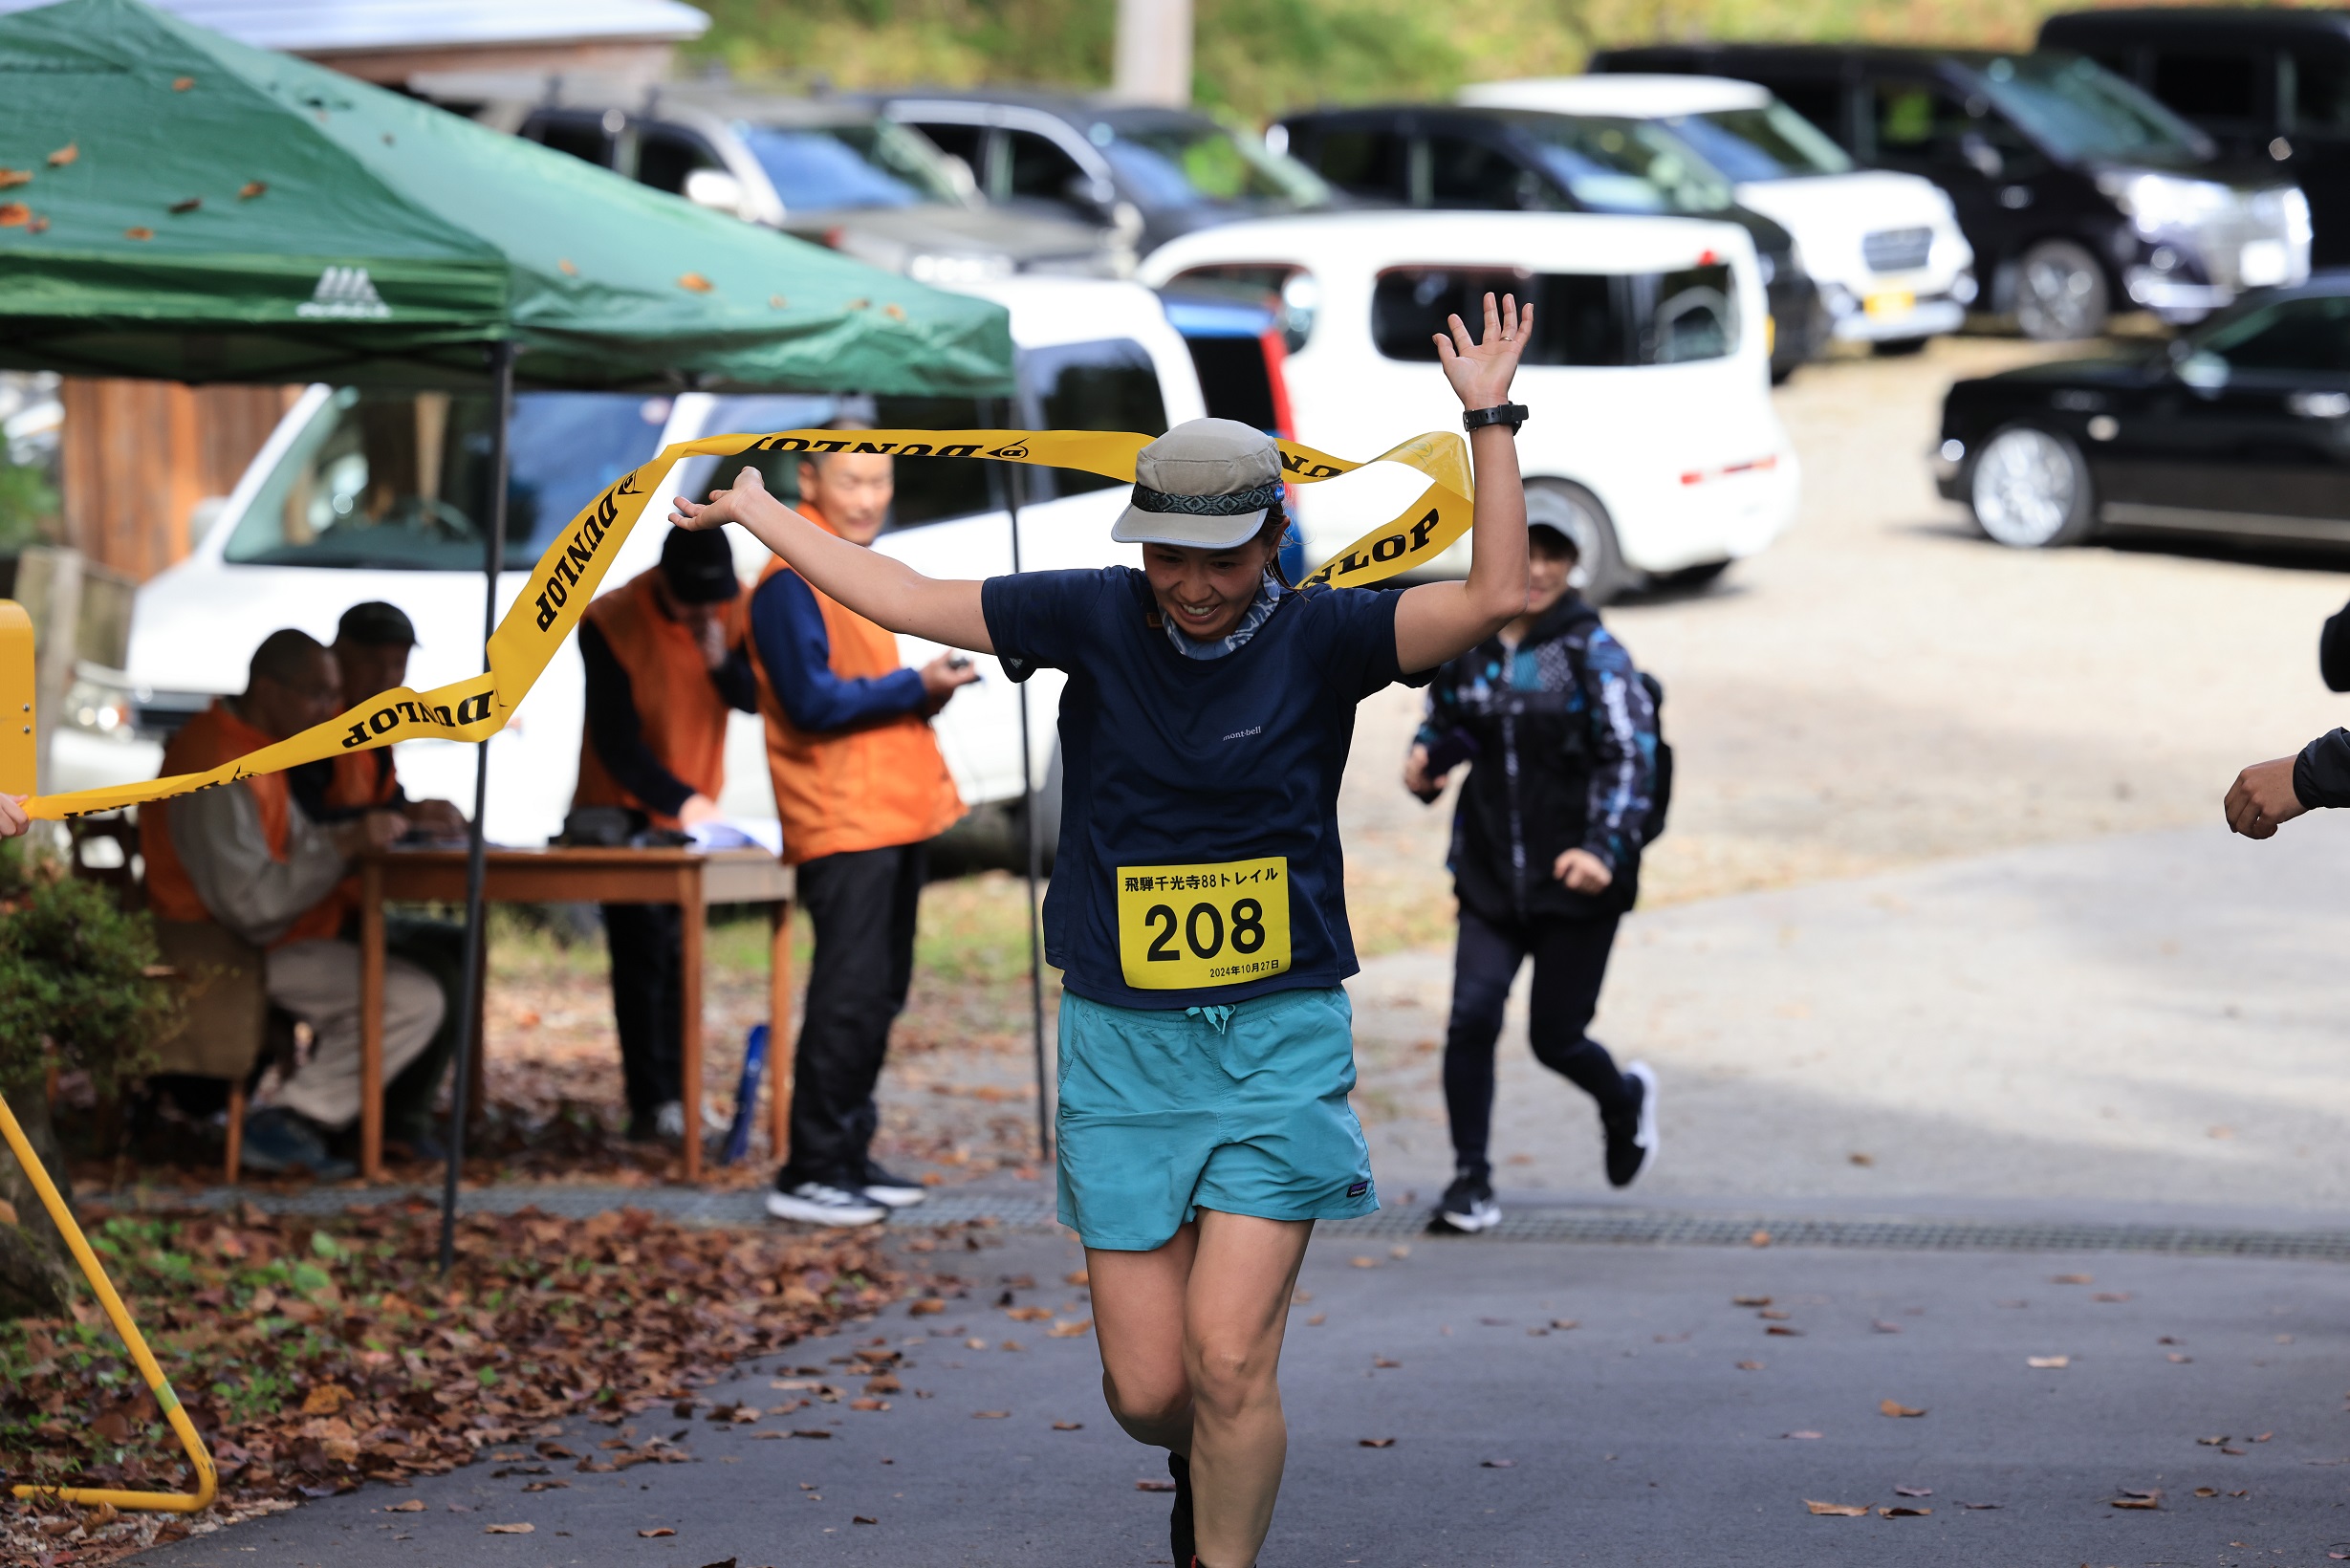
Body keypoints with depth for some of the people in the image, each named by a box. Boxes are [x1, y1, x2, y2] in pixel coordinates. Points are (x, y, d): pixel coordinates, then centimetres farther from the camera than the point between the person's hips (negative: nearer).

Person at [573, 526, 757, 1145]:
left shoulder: (735, 610, -9)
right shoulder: (611, 622, -22)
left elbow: (754, 699, -7)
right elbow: (614, 739, -23)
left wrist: (722, 662, -28)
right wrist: (679, 799, -34)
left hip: (694, 807, 4)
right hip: (625, 808, -4)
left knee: (679, 952, 7)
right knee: (642, 949, -11)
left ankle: (676, 1092, 13)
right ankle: (651, 1105, -14)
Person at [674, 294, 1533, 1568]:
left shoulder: (1319, 638, -4)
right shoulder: (1095, 617, 1)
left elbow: (1494, 598, -17)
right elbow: (906, 599, 11)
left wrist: (1488, 419, -18)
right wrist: (756, 512, 18)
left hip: (1278, 1043, -2)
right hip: (1120, 1041, 2)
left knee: (1228, 1359, -13)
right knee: (1148, 1388, 2)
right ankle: (1207, 1464, 38)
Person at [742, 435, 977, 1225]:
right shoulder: (792, 580, -11)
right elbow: (812, 700, -18)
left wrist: (927, 690, 8)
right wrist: (914, 686, -17)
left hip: (892, 817, 10)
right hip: (842, 825, -10)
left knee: (878, 996, 13)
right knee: (849, 996, -11)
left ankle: (849, 1157, 20)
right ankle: (810, 1173, -7)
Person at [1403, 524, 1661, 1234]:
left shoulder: (1593, 652, -8)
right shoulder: (1465, 646, 3)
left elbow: (1631, 756, -11)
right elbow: (1446, 723, 19)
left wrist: (1604, 848, -24)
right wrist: (1426, 760, -5)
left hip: (1576, 880, -3)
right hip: (1490, 875, 3)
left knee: (1555, 1038, 3)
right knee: (1471, 1016, -12)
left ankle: (1626, 1101, 38)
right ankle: (1470, 1180, 1)